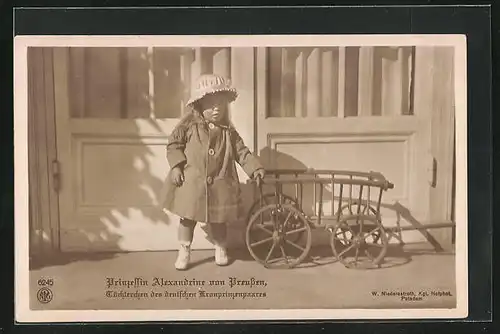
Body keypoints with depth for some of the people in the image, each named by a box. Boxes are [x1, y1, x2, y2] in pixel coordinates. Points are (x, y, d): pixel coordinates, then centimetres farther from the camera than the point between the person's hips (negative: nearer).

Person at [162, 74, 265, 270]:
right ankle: (184, 252, 21)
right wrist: (176, 166, -11)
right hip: (191, 182, -2)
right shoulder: (189, 125, -3)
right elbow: (173, 145, 0)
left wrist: (255, 168, -3)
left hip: (219, 184, 2)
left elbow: (242, 152, 7)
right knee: (188, 218, 7)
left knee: (218, 220, 13)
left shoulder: (228, 131, 5)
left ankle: (221, 249, 33)